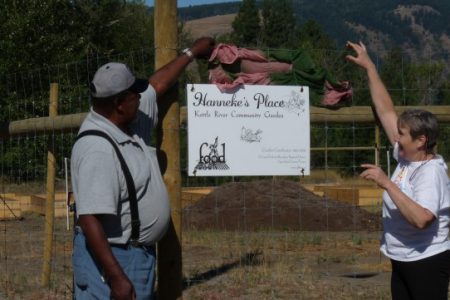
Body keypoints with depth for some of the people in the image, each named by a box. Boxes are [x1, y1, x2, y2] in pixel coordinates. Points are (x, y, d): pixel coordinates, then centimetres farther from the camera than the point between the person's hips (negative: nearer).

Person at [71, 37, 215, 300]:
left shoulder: (129, 122, 4)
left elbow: (157, 86, 24)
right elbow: (90, 220, -31)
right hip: (109, 258, -10)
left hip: (141, 253, 10)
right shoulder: (98, 149, -26)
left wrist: (192, 52, 34)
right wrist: (116, 278, -34)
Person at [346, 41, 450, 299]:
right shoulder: (406, 157, 2)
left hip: (428, 263, -9)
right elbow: (386, 110, 9)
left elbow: (421, 219, -35)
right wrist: (369, 67, 10)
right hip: (402, 262, 9)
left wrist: (387, 183, -32)